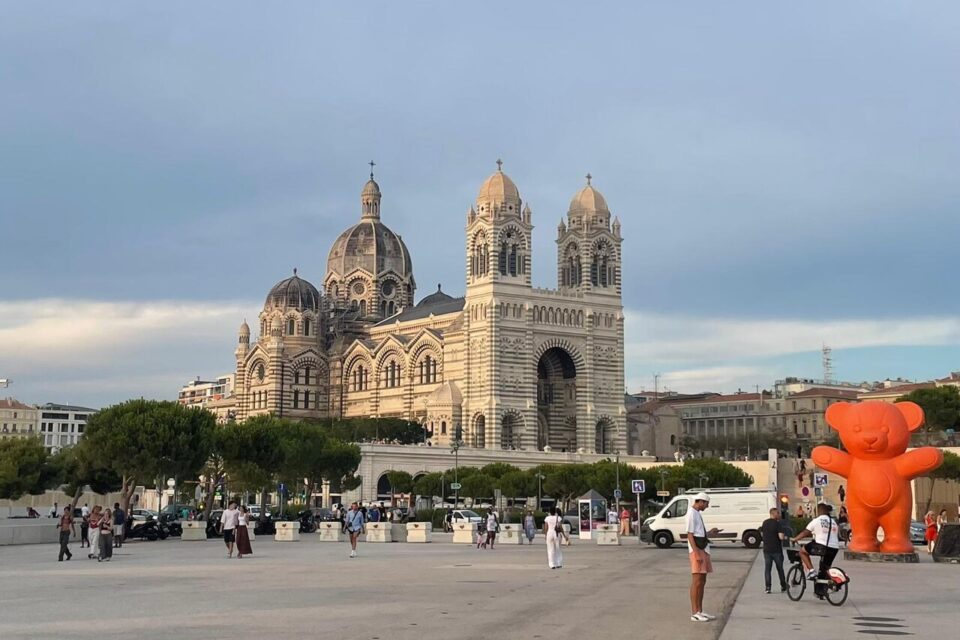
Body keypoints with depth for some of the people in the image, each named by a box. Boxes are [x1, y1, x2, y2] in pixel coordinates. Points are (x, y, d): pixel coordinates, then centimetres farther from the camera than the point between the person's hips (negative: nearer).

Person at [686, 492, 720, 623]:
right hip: (696, 550, -10)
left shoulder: (698, 514, 18)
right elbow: (690, 535, -17)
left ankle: (700, 611, 16)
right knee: (696, 581, -9)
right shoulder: (692, 514, -11)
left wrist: (710, 533, 12)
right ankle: (694, 613, -8)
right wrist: (696, 553, -22)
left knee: (702, 581, 11)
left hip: (703, 550, 10)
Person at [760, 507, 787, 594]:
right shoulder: (778, 523, -13)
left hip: (766, 549, 4)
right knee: (780, 568, 10)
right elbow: (781, 537, -20)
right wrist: (784, 537, 1)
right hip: (776, 549, -4)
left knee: (767, 569, 5)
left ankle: (767, 587, -1)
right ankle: (783, 587, 19)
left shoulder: (764, 523, 6)